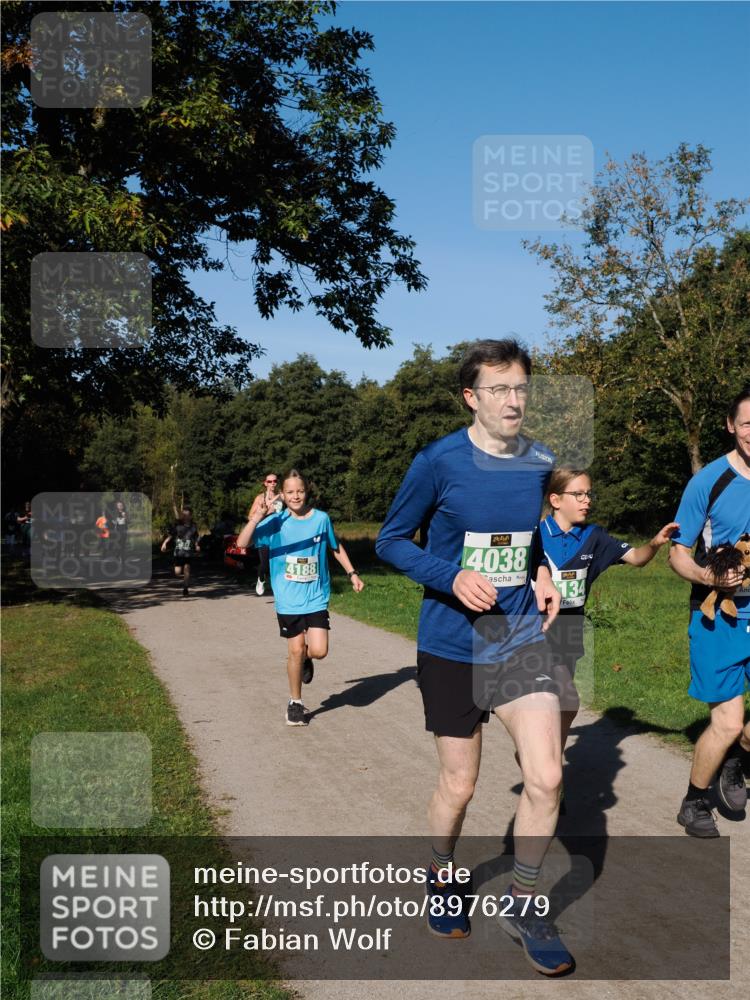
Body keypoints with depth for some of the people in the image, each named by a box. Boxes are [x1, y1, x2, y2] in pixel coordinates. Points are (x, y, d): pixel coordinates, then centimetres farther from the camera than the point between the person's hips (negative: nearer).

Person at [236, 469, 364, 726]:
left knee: (319, 650, -9)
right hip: (288, 601, -1)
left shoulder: (321, 519, -4)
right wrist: (257, 517, -31)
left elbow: (336, 547, 14)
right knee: (295, 651, 5)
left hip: (316, 598, 1)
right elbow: (242, 543, -19)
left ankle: (306, 659, 29)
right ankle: (295, 702, 24)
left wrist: (352, 573, 14)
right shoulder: (276, 521, -9)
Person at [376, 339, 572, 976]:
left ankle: (523, 905, 18)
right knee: (458, 784, 10)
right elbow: (392, 541, -4)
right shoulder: (439, 462, -13)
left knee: (546, 778, -6)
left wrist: (542, 574, 0)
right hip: (451, 646, -3)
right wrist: (453, 578, -20)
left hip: (522, 638, 3)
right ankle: (443, 881, 40)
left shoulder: (540, 463, 0)